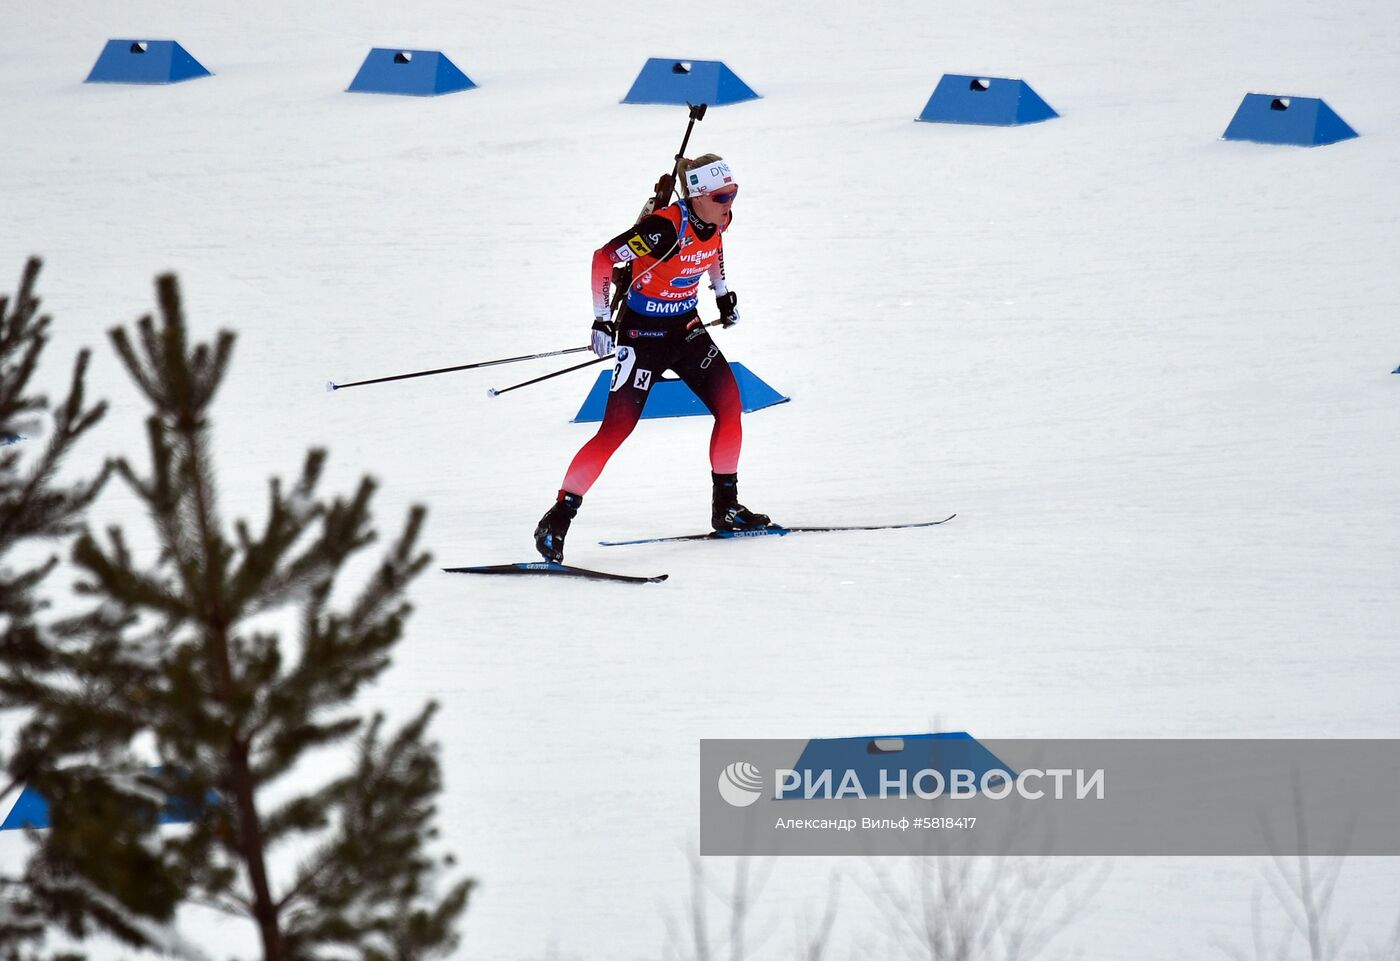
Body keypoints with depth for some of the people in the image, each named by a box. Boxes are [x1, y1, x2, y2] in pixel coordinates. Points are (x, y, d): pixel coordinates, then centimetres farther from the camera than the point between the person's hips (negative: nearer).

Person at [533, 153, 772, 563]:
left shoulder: (718, 219, -6)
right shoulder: (665, 228, -29)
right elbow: (604, 258, -21)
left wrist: (722, 292, 20)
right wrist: (601, 319, -19)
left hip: (687, 328, 7)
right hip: (644, 331, -7)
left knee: (729, 402, -2)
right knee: (617, 429, -11)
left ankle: (726, 506, 12)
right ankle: (558, 519, -7)